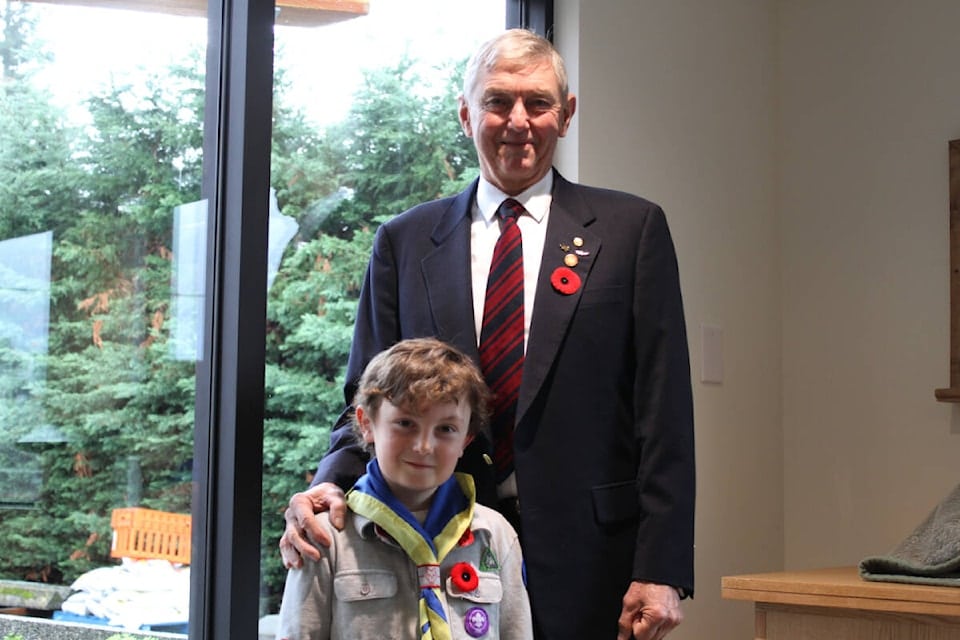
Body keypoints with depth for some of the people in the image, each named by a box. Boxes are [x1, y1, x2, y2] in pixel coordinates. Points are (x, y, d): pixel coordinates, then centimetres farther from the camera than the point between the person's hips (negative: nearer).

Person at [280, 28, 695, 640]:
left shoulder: (632, 228, 4)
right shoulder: (405, 241, 9)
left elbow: (664, 406, -1)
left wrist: (662, 569, -7)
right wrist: (330, 485, -13)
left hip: (586, 555, -1)